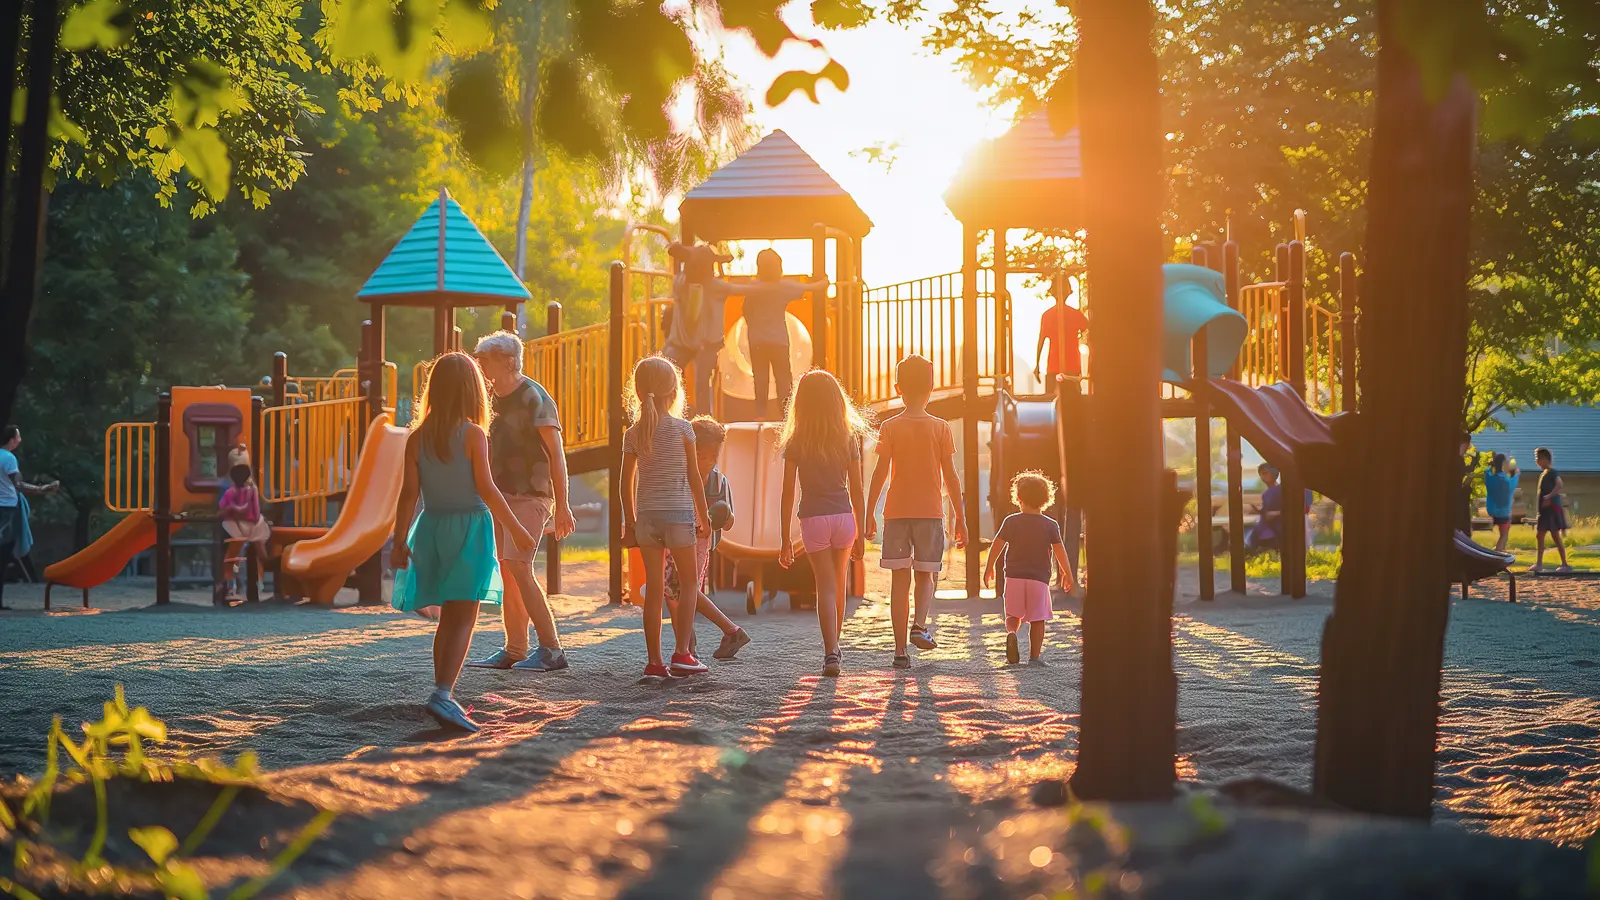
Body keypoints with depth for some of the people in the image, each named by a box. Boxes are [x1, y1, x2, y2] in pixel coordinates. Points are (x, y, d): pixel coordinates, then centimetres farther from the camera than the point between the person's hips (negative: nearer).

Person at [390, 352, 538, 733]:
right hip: (469, 527, -5)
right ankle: (442, 694, -23)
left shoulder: (417, 439, 3)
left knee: (448, 618, 17)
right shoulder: (473, 434, -9)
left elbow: (409, 493, 1)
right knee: (463, 619, -7)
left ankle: (443, 697, 22)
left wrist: (399, 541, 5)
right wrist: (516, 529, -5)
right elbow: (486, 489, -12)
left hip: (433, 528, 5)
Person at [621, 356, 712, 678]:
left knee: (654, 588, 6)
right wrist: (703, 517, 7)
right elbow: (694, 478, -3)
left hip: (646, 516, 3)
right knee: (690, 582, 9)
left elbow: (626, 484, 4)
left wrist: (630, 523, 14)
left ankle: (654, 661, 4)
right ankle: (682, 653, -1)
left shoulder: (634, 433, 2)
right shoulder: (682, 429, -5)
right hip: (679, 513, -3)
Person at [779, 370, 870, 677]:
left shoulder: (796, 443, -4)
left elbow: (788, 494, -3)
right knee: (839, 586, 18)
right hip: (843, 517, 2)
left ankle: (831, 653, -12)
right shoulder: (849, 439, 1)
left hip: (813, 519, -2)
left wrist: (785, 539, 2)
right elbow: (856, 490, 3)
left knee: (826, 588, 0)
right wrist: (860, 533, 11)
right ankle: (834, 648, 31)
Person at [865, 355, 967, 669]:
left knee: (900, 579, 3)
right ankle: (920, 625, -13)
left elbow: (881, 472, -4)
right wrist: (961, 517, 4)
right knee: (925, 574, 13)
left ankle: (900, 650, 1)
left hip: (896, 512, 0)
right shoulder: (941, 428, -1)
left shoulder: (890, 428, -2)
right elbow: (950, 476, -2)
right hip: (930, 511, 0)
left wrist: (869, 513, 3)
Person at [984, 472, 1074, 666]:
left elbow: (996, 546, 3)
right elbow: (1060, 552, -1)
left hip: (1014, 577, 1)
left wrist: (989, 569, 16)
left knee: (1013, 615, 12)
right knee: (1037, 620, 5)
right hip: (1039, 579, -1)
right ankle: (1034, 655, 1)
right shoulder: (1050, 525, 0)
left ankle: (1011, 633, -18)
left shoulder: (1011, 521, 1)